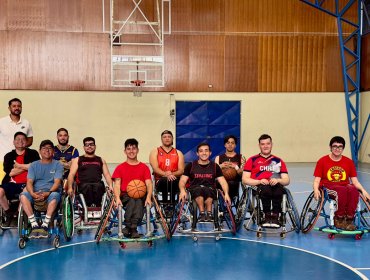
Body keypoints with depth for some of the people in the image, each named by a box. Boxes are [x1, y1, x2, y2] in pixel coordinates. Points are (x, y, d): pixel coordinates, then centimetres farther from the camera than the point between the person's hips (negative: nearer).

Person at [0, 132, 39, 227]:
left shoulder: (33, 153, 12)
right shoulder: (9, 156, 16)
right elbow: (10, 172, 0)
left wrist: (18, 165, -2)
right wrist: (26, 167, 0)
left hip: (27, 183, -3)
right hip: (12, 183, 3)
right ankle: (8, 214, -1)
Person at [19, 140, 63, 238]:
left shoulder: (57, 165, 8)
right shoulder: (34, 165, 15)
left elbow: (57, 182, -5)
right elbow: (29, 182, 2)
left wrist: (48, 193, -24)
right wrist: (32, 194, -20)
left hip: (51, 192, -2)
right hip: (35, 194, 2)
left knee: (54, 196, -38)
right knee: (23, 195, -30)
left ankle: (45, 225, -35)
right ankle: (34, 225, -31)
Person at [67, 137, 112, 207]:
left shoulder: (101, 160, 28)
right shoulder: (77, 160, 23)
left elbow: (107, 174, 15)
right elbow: (71, 175, 10)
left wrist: (110, 186, -6)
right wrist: (70, 188, -9)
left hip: (98, 184, 1)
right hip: (83, 186, -1)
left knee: (98, 186, -35)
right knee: (87, 187, -36)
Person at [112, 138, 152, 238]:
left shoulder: (144, 167, 16)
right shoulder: (120, 168, 14)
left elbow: (149, 184, 4)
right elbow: (117, 185, 3)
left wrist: (148, 197, -17)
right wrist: (117, 198, -18)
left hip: (141, 196, 0)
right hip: (125, 195, 0)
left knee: (139, 202, -35)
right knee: (132, 201, -35)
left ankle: (129, 227, -43)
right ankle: (133, 229, -40)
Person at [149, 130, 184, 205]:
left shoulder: (178, 153, 17)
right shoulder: (155, 152, 12)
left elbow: (181, 170, 5)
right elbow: (155, 169, -4)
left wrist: (172, 174, -17)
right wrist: (166, 174, -23)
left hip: (174, 180, 1)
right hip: (160, 181, -1)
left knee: (173, 181, -36)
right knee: (165, 181, -38)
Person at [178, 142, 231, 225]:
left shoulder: (215, 166, 14)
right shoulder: (190, 166, 12)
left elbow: (223, 181, 6)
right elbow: (182, 181, 5)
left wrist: (226, 193, -14)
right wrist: (182, 190, -18)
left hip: (210, 191, 1)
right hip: (194, 191, 0)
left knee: (206, 190, -37)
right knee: (199, 189, -37)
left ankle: (209, 213, -35)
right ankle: (202, 213, -38)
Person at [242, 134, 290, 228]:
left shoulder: (278, 161, 23)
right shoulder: (252, 160, 17)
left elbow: (287, 180, 14)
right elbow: (245, 179, 7)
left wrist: (277, 180, -9)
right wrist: (260, 181, -9)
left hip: (275, 185, 1)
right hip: (258, 187, -1)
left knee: (279, 188, -35)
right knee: (265, 188, -38)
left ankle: (275, 217, -30)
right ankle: (267, 216, -25)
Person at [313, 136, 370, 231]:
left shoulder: (349, 162, 9)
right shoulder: (322, 161, 3)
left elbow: (355, 181, 7)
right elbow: (317, 180, -1)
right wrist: (316, 190, -21)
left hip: (345, 186, 3)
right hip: (328, 187, -3)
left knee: (354, 191, -34)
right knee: (342, 191, -37)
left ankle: (349, 220, -23)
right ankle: (339, 219, -21)